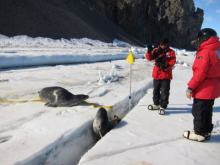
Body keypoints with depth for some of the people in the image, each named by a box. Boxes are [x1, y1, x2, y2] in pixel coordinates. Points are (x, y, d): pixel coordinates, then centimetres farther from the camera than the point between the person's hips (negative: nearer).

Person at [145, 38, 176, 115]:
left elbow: (173, 61, -10)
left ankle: (163, 107, 9)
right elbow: (149, 58, -4)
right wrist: (149, 52, -24)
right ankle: (156, 104, 32)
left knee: (164, 92, -2)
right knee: (156, 90, 16)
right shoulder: (156, 51, 5)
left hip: (166, 75, -3)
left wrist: (167, 65, -29)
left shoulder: (171, 52, 0)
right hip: (156, 74, 4)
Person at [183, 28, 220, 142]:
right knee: (207, 111, 19)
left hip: (203, 90, -9)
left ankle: (199, 133, 16)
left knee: (198, 112, 5)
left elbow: (200, 73, -24)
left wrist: (190, 87, -18)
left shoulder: (205, 52, -19)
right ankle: (206, 132, 31)